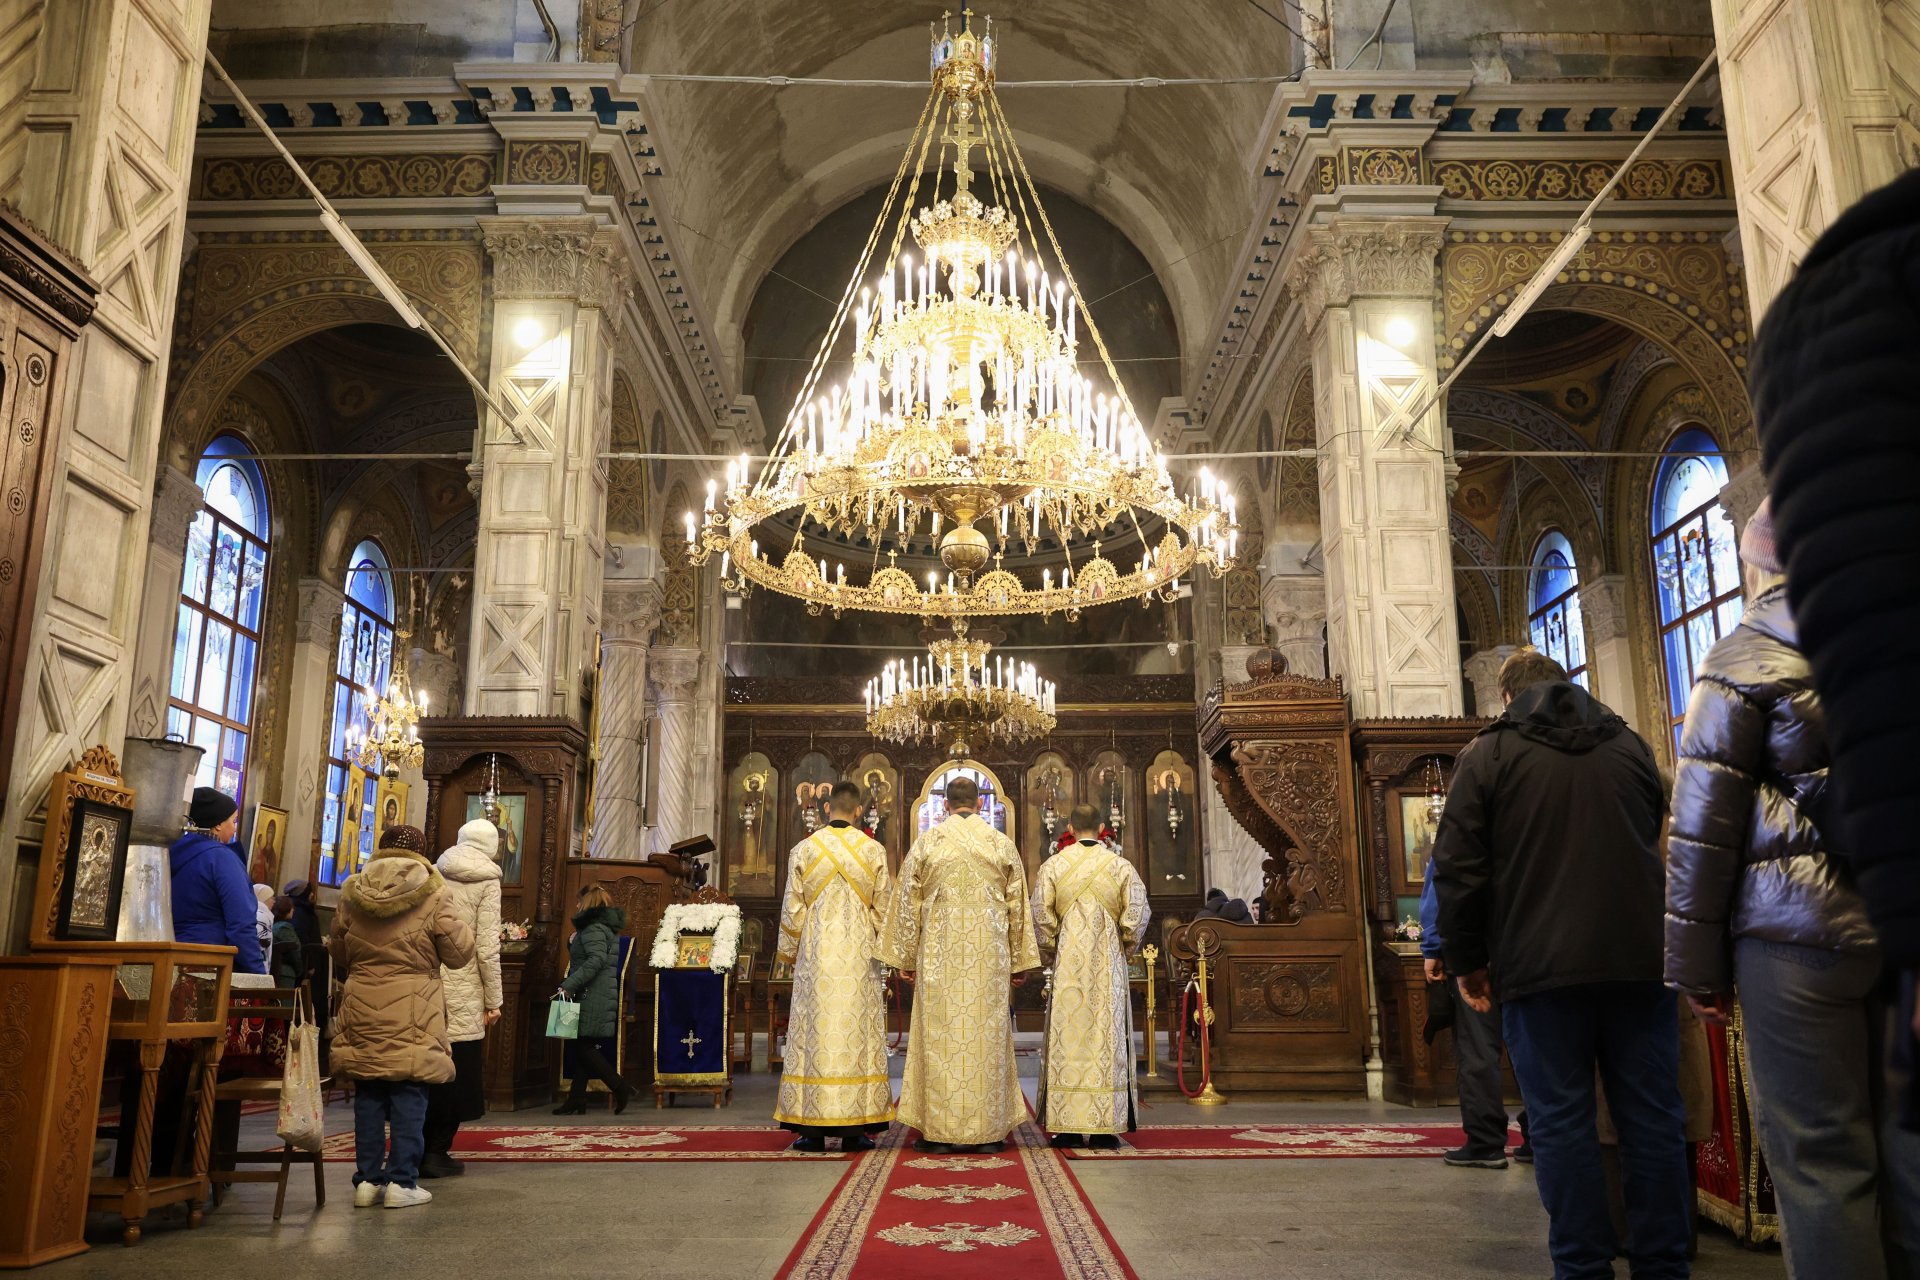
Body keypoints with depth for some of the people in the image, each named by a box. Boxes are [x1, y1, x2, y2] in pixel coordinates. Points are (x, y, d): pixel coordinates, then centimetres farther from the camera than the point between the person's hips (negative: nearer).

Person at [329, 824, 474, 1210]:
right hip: (412, 1013, -4)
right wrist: (459, 928, 17)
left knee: (368, 1095, 11)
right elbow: (459, 952, -4)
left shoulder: (352, 892, 5)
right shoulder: (432, 896, -7)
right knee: (409, 1095, 2)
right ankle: (401, 1181, 3)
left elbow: (338, 950, 16)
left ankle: (367, 1179, 15)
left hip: (362, 1008, 4)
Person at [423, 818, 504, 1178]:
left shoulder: (435, 872, 8)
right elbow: (486, 947, -8)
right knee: (457, 1071, 6)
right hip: (462, 990, -4)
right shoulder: (487, 880, -4)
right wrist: (494, 1000, -2)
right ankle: (436, 1152, 7)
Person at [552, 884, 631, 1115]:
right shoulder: (606, 927, 19)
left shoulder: (593, 928, -12)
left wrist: (569, 986, -25)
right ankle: (576, 1100, 12)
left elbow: (596, 960, -25)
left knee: (584, 1047, -8)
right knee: (583, 1048, 10)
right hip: (602, 996, 10)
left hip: (593, 998, -10)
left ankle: (621, 1089, -7)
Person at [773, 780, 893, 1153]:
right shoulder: (874, 851, 0)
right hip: (859, 957, 0)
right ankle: (854, 1128, 3)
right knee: (857, 1035, 3)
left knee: (814, 1034, 3)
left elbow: (792, 910, 3)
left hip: (815, 956, 0)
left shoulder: (803, 850, 1)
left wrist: (787, 952, 15)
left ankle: (811, 1127, 3)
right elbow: (884, 909, 3)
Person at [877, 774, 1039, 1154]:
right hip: (989, 959, 1)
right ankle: (987, 1130, 8)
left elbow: (908, 904, 3)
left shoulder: (926, 843, 1)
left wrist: (905, 958, 10)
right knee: (987, 1035, 4)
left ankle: (938, 1130, 5)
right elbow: (1018, 907, 6)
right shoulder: (1002, 844, 4)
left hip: (939, 957, -1)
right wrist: (1019, 961, 12)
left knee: (939, 1036, 3)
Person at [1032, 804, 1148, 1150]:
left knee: (1067, 1041, 4)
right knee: (1107, 1041, 3)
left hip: (1068, 966, 0)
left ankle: (1066, 1127, 5)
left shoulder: (1052, 866, -1)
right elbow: (1136, 920, -4)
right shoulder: (1122, 867, -1)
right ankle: (1105, 1128, 4)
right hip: (1108, 966, 0)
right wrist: (1125, 951, 12)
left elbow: (1041, 918, -3)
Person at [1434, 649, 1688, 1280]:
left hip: (1540, 965, -4)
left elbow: (1458, 866, -3)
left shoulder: (1487, 752, 1)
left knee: (1561, 1121, 1)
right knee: (1652, 1116, 8)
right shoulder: (1630, 744, 15)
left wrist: (1467, 960, 5)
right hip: (1640, 959, 4)